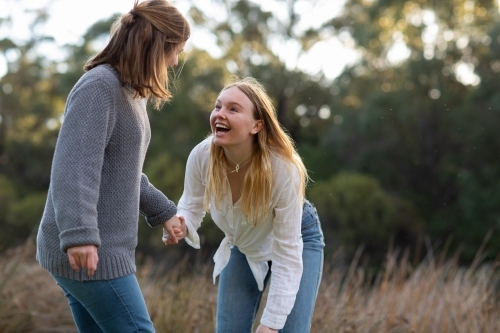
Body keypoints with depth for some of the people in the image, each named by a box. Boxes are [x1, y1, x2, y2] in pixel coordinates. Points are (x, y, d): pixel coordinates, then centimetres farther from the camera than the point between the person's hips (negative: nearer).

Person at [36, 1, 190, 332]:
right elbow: (74, 167, -24)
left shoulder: (130, 92, 14)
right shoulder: (99, 86, -15)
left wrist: (164, 212, 24)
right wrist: (79, 234, -33)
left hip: (104, 247, 9)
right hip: (84, 251, -9)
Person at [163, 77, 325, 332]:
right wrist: (180, 225, -34)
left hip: (297, 240, -3)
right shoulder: (202, 156, -28)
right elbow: (191, 206, -8)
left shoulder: (284, 169, -36)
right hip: (242, 246, 4)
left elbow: (287, 254, -30)